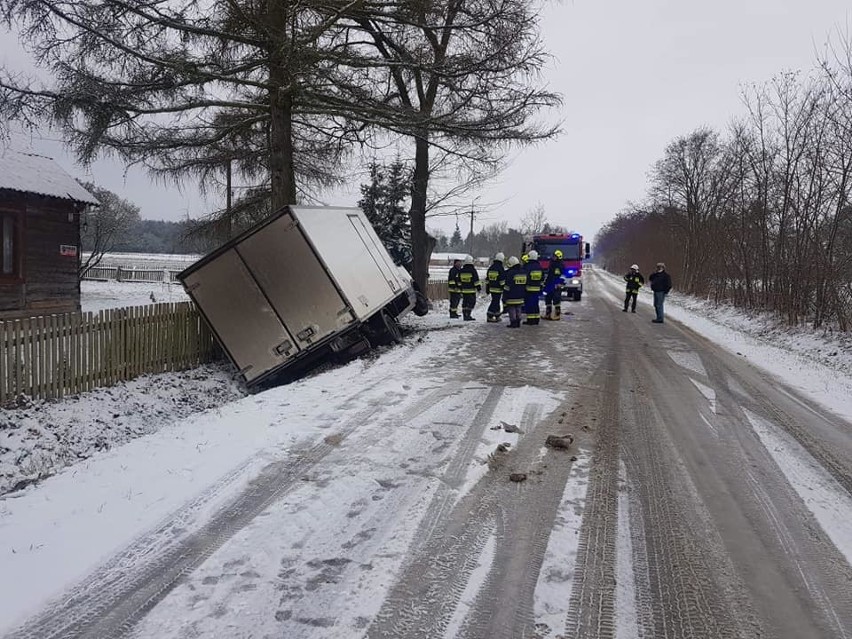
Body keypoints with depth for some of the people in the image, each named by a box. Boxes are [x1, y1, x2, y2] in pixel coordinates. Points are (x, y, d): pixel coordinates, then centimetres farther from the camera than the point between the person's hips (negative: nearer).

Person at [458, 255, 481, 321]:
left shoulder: (461, 271, 8)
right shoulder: (473, 270, -10)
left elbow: (459, 281, 15)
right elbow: (476, 280, -10)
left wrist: (460, 288, 24)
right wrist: (479, 287, -4)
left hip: (464, 290, 6)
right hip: (471, 290, -6)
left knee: (464, 303, 11)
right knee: (471, 303, -3)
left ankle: (465, 316, 13)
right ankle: (468, 316, -9)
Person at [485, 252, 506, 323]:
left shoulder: (490, 267, 10)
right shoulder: (500, 268, -12)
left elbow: (487, 279, 14)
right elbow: (502, 280, -14)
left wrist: (487, 288, 20)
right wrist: (504, 287, -6)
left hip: (491, 288, 7)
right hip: (498, 289, -7)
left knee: (496, 302, 17)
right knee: (495, 302, -3)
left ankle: (497, 316, 24)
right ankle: (490, 317, -6)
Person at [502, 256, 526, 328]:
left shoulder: (509, 273, -14)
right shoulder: (524, 272, 9)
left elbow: (507, 287, -13)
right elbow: (526, 285, 15)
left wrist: (504, 298, -7)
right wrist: (524, 295, 21)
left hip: (511, 297, -7)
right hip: (520, 297, 7)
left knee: (511, 309, 0)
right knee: (518, 309, 14)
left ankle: (513, 323, 0)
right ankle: (518, 323, 18)